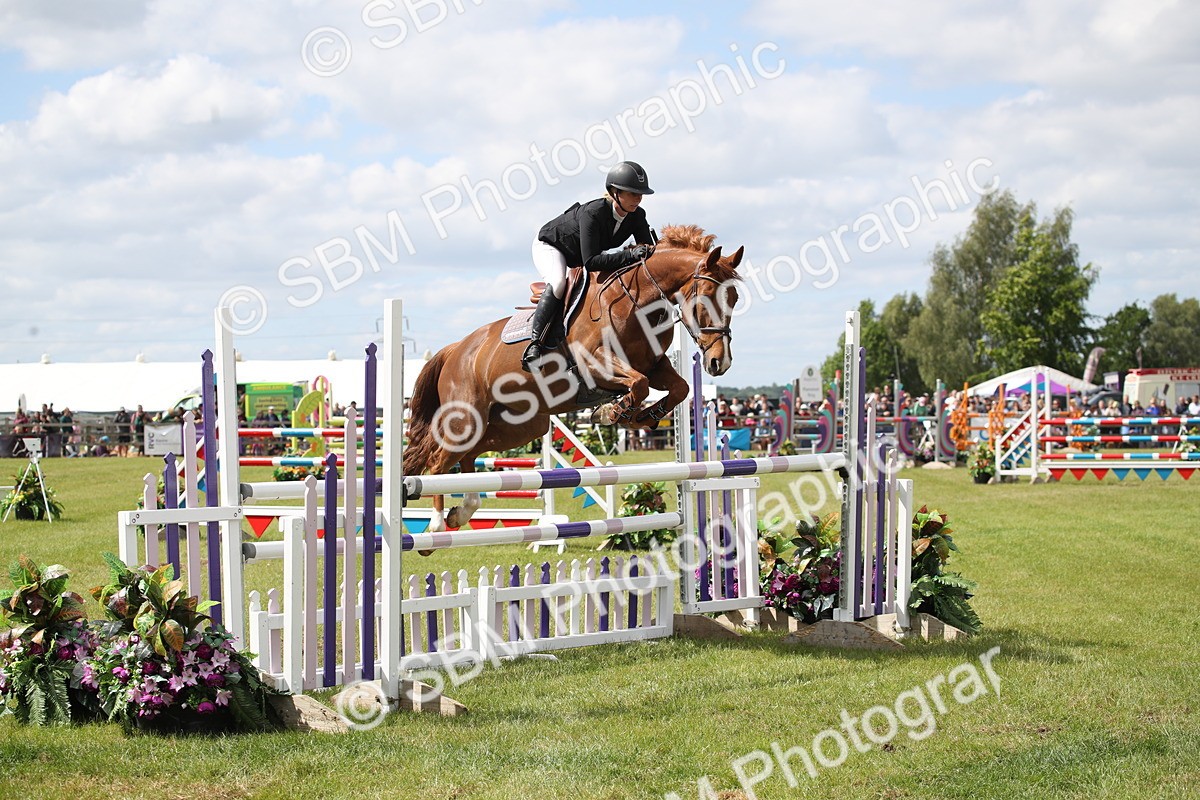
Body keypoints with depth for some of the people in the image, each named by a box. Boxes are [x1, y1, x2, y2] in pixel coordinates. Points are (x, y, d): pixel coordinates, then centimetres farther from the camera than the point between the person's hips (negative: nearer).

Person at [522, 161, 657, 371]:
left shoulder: (637, 216, -18)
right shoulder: (593, 213, -38)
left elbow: (649, 250, -14)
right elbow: (590, 261, -44)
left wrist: (648, 253, -40)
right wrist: (630, 255, -52)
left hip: (579, 258, 8)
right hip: (550, 246, -8)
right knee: (558, 282, -36)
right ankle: (534, 345, -39)